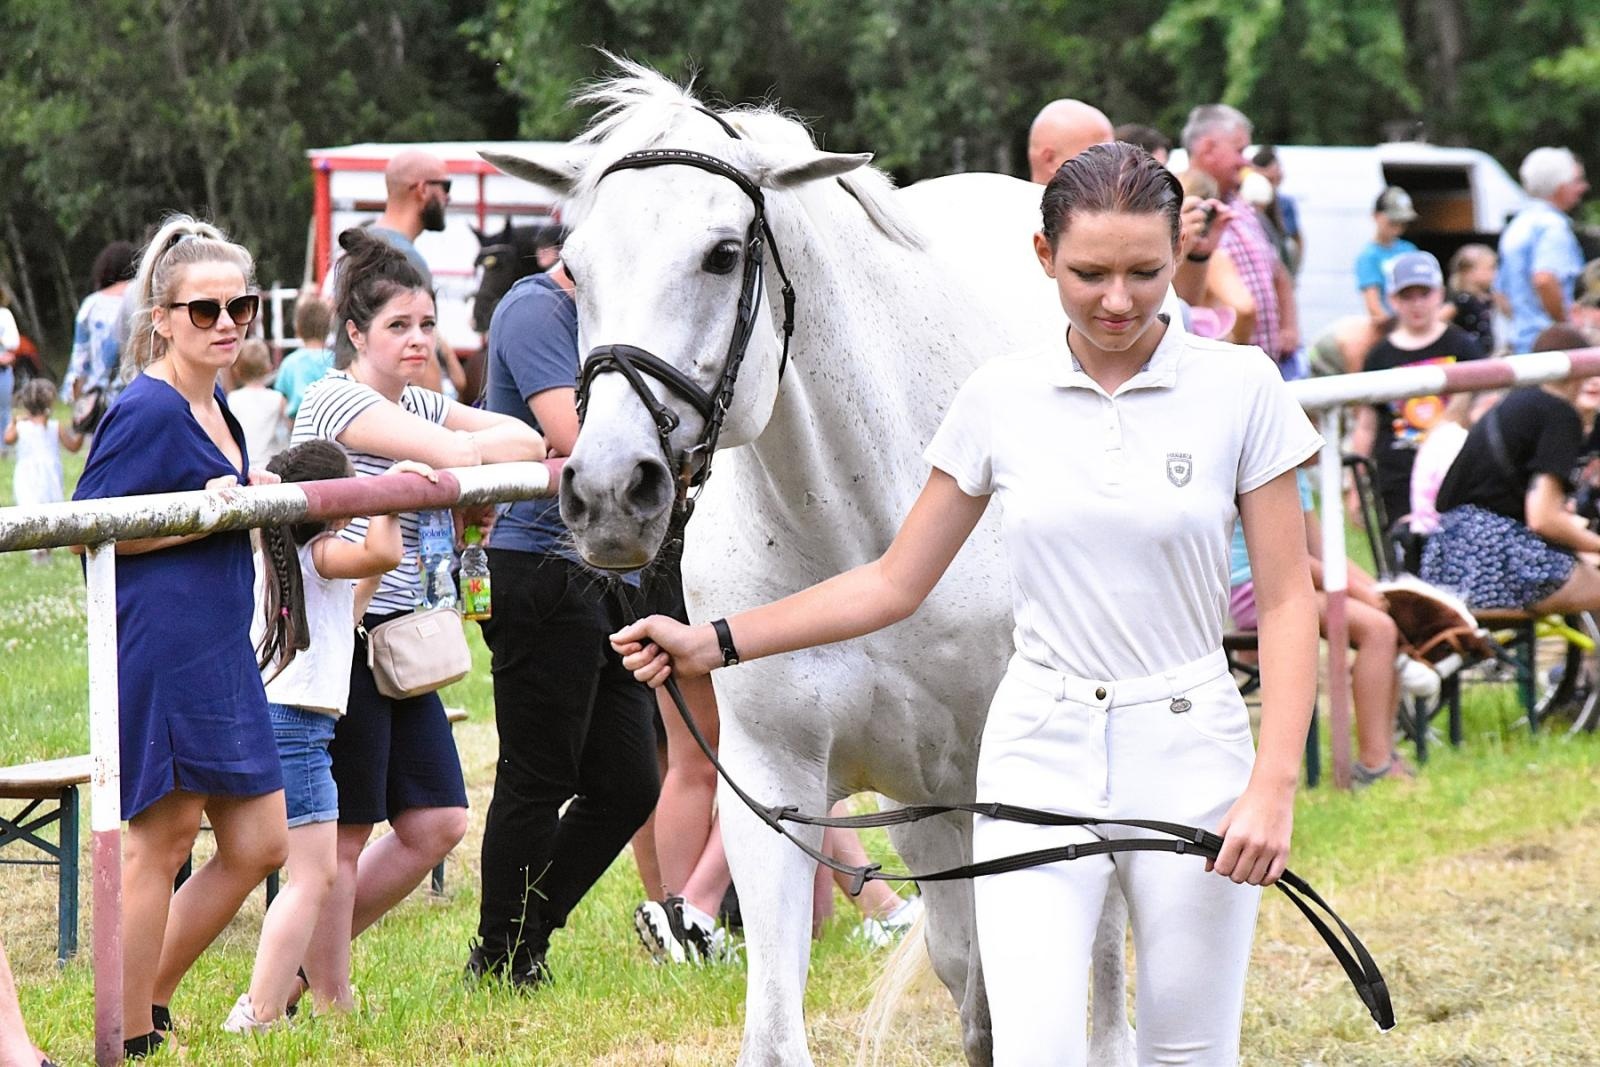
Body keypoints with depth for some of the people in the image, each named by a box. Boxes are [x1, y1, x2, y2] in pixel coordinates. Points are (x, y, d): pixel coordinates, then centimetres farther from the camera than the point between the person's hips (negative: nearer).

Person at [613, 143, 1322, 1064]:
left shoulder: (1241, 387, -4)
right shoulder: (1001, 399, 2)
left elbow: (1288, 599, -4)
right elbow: (896, 583, 9)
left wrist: (1274, 784, -15)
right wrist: (715, 643, 1)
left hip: (1188, 751, -1)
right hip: (1040, 755, 1)